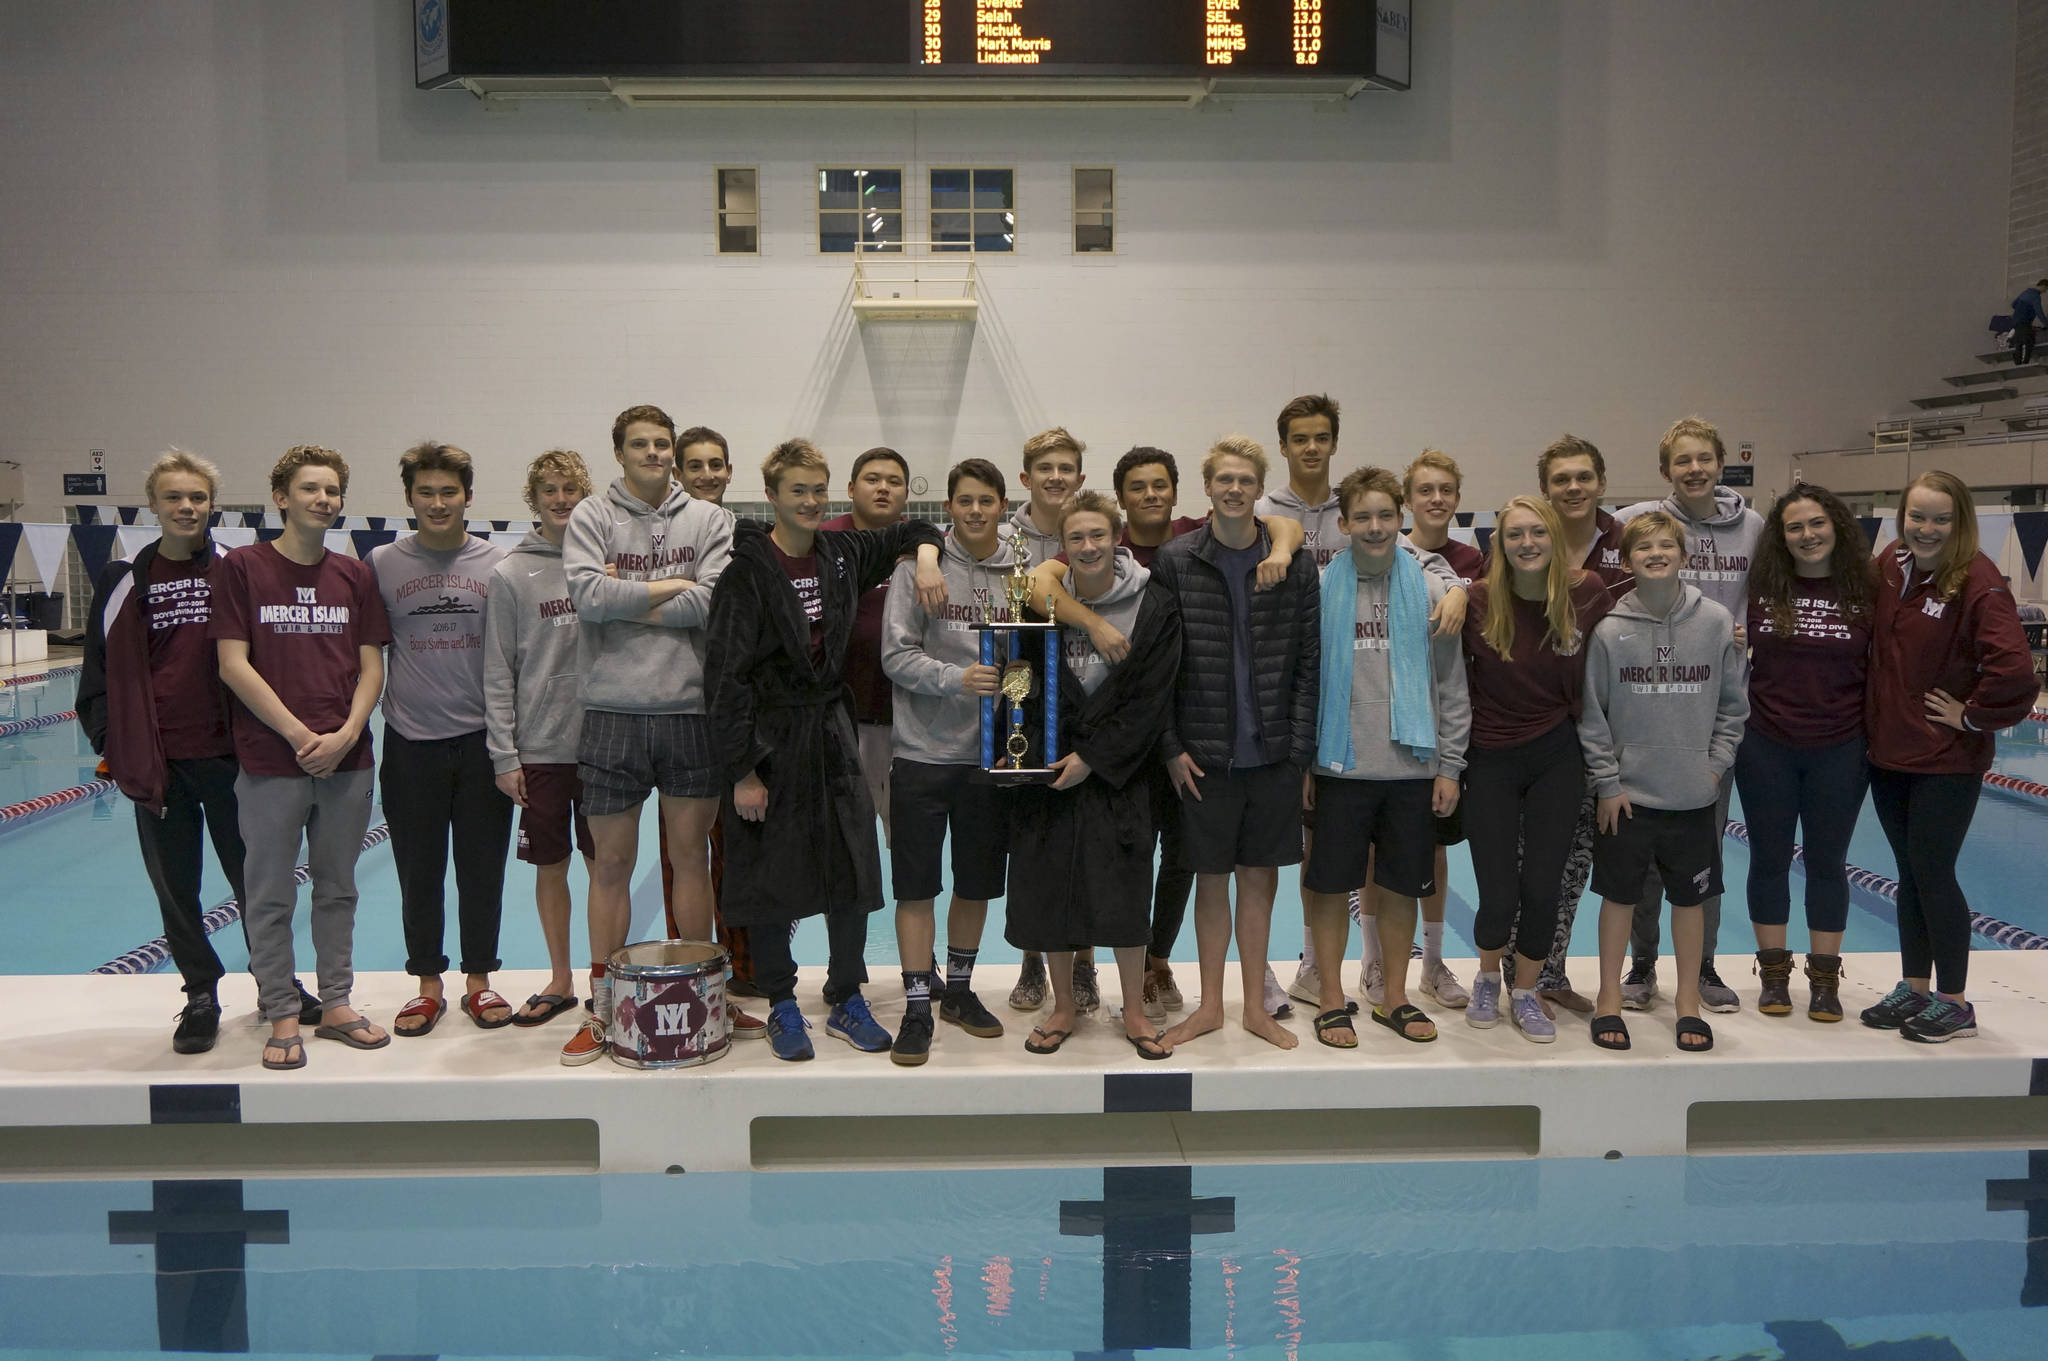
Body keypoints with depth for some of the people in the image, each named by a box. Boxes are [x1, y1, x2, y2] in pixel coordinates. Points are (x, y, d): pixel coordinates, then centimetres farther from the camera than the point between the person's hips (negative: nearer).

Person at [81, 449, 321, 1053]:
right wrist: (112, 743, 0)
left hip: (228, 755, -1)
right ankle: (201, 995, 23)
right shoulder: (124, 582, 5)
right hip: (156, 761, 1)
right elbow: (100, 670, 9)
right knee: (175, 886, 9)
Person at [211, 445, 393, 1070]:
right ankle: (282, 1016, 15)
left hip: (348, 762, 3)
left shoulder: (355, 576, 8)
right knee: (270, 896, 4)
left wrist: (345, 735, -9)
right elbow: (233, 665, -7)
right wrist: (300, 735, -12)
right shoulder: (242, 567, -1)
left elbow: (371, 666, 7)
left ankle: (336, 1004, 23)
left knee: (338, 889, 12)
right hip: (270, 763, -3)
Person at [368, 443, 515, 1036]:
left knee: (482, 868, 7)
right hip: (411, 742, 1)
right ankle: (428, 986, 22)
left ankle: (478, 981, 21)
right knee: (418, 872, 8)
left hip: (482, 741, 0)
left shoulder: (498, 563, 1)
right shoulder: (382, 564, 3)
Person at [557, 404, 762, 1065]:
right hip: (613, 714, -1)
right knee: (612, 862, 7)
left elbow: (717, 600, -9)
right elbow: (589, 594, -13)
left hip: (692, 711, 1)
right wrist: (675, 586, -7)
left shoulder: (710, 520, 7)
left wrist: (628, 602, -9)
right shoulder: (591, 517, 4)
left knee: (692, 856, 10)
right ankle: (602, 1005, 19)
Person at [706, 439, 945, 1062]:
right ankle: (782, 1006, 20)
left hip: (833, 730, 5)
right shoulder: (749, 571, -11)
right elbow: (726, 677, -13)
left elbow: (910, 531, 23)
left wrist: (926, 556, -1)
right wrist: (741, 772, -15)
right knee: (772, 877, 4)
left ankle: (847, 999, 21)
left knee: (853, 869, 5)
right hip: (770, 741, -5)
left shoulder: (842, 553, 5)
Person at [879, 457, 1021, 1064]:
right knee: (917, 884, 1)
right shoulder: (920, 568, -5)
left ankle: (959, 989, 31)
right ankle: (917, 1007, 12)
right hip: (924, 749, -3)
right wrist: (957, 678, -23)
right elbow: (896, 654, -10)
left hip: (992, 751, 3)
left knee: (977, 882, 14)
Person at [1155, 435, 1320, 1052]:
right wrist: (1172, 747, -6)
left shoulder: (1295, 564, 1)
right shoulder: (1175, 561, -2)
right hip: (1205, 752, -1)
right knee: (1212, 878, 9)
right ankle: (1210, 1006, 24)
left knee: (1259, 877, 10)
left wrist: (1300, 747, -4)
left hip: (1272, 750, 1)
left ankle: (1256, 1006, 24)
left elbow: (1309, 662, 2)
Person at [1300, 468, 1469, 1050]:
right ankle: (1331, 998, 18)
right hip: (1340, 767, -1)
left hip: (1412, 767, 1)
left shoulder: (1430, 592, 3)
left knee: (1402, 886, 9)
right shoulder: (1320, 590, 0)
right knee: (1332, 885, 4)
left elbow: (1452, 687, 5)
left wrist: (1449, 765, 0)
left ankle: (1394, 997, 24)